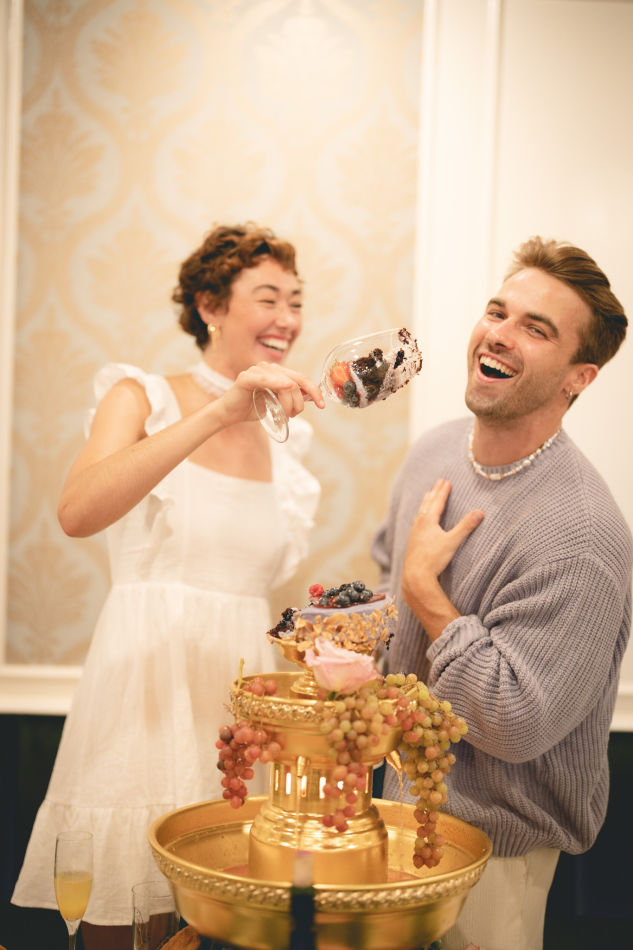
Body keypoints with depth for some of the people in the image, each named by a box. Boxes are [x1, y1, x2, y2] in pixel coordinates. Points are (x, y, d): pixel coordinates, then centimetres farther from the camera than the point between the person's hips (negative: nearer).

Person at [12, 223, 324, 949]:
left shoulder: (282, 437, 12)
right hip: (144, 678, -4)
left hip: (241, 684, 5)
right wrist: (217, 412, -26)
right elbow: (77, 513, -23)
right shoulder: (140, 397, -2)